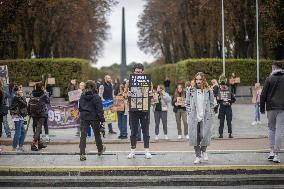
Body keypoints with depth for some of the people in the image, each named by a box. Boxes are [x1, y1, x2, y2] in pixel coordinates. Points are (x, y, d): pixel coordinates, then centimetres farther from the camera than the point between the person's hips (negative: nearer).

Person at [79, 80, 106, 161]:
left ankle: (82, 154, -9)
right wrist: (102, 120, -9)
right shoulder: (96, 97, -10)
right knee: (97, 134, 17)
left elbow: (79, 108, 10)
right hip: (94, 117, -3)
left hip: (84, 118, 3)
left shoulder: (82, 96, 3)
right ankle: (100, 150, 36)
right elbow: (99, 109, -11)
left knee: (83, 135, 0)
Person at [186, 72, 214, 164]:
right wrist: (189, 113, 1)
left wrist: (210, 113, 2)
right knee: (195, 137, 1)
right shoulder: (191, 91, 4)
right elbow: (187, 103, 11)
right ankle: (197, 156, 13)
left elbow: (212, 103, 11)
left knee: (204, 136, -9)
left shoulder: (208, 91, 3)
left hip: (205, 118, -1)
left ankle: (203, 151, 21)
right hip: (193, 118, 1)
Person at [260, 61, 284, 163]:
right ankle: (276, 154, -5)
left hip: (271, 108, 0)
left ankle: (272, 151, 9)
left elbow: (263, 95, -1)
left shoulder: (269, 79, 0)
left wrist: (262, 108, 6)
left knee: (271, 129, 16)